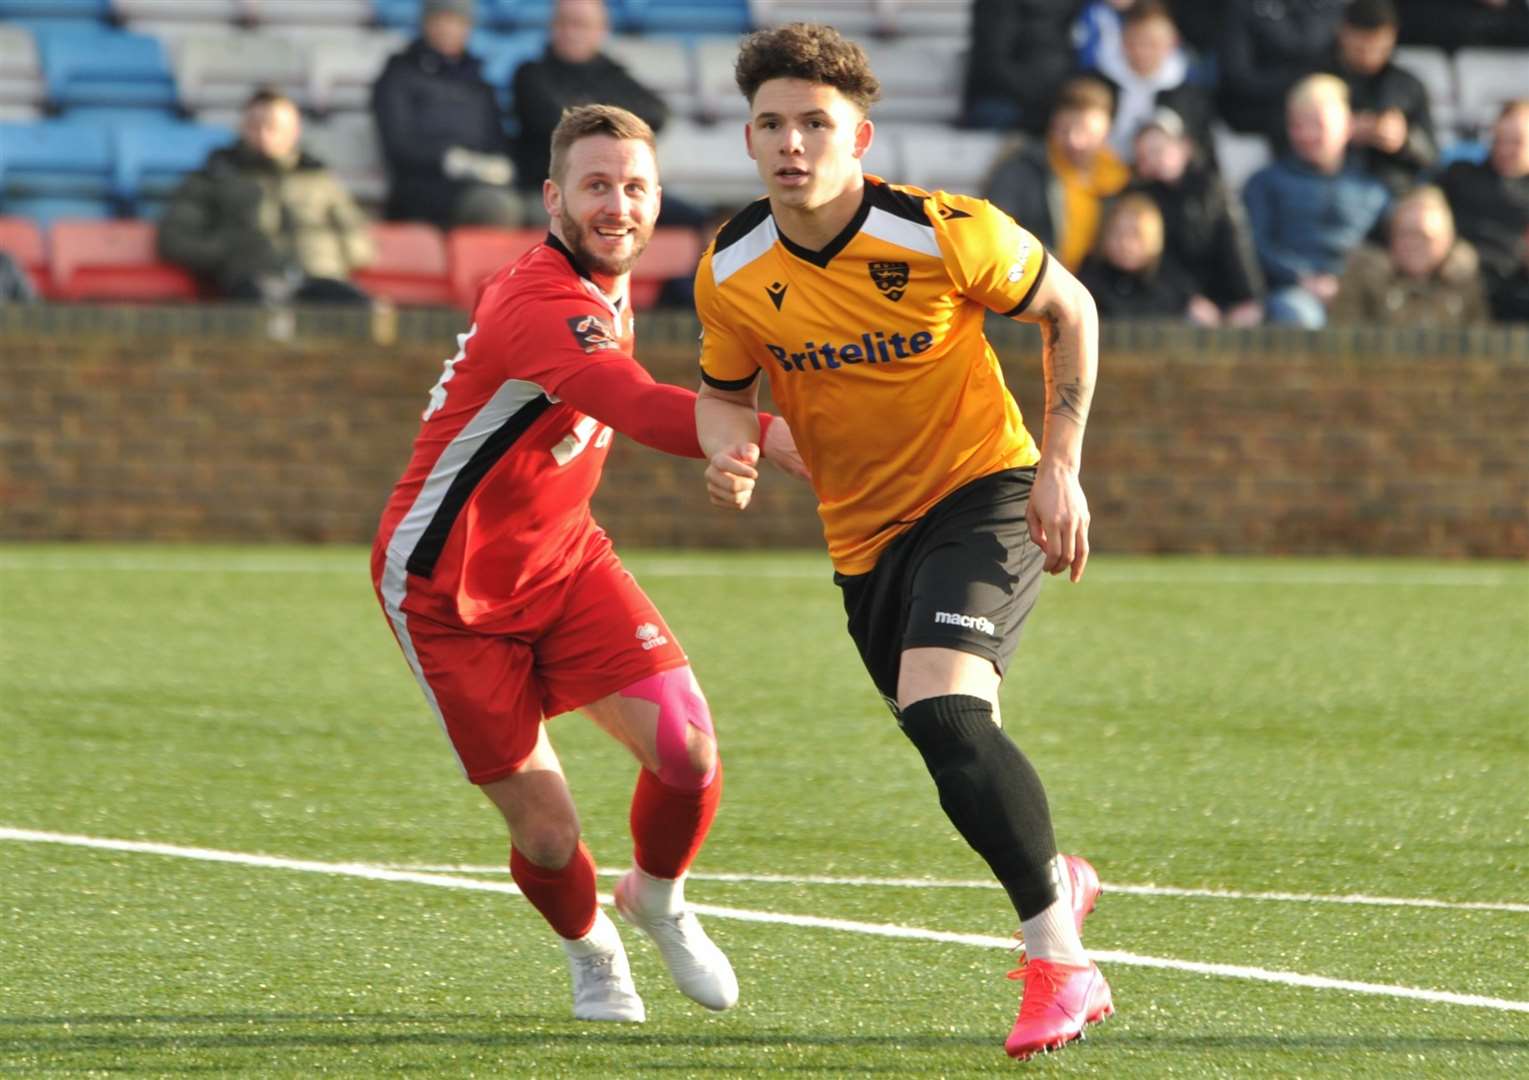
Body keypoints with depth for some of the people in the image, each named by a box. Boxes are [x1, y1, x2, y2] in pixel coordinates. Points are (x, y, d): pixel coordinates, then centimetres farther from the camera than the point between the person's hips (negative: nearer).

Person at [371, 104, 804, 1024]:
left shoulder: (608, 287, 1)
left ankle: (659, 901, 16)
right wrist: (786, 442, -60)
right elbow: (644, 411, -48)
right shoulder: (538, 303, -30)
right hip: (447, 589, -7)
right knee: (548, 830, -6)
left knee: (686, 745, -15)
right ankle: (591, 948, 28)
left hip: (563, 560, 7)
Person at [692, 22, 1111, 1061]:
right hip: (865, 536, 5)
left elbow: (1069, 309, -3)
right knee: (956, 745, 12)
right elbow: (724, 391, 9)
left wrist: (1062, 465, -8)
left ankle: (1061, 963, -23)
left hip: (983, 491, -5)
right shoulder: (732, 274, -8)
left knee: (942, 711, -28)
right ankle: (1055, 879, 47)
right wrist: (728, 451, -15)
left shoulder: (945, 234, -19)